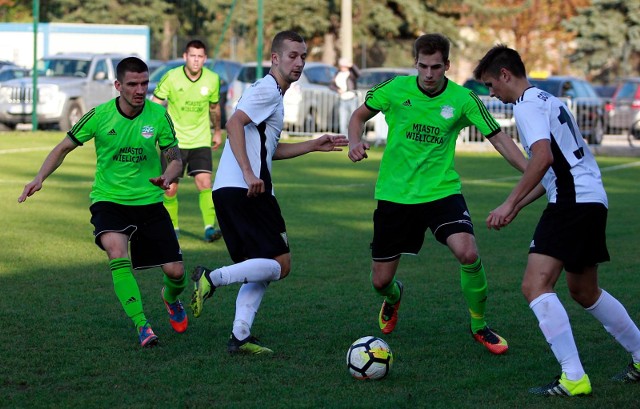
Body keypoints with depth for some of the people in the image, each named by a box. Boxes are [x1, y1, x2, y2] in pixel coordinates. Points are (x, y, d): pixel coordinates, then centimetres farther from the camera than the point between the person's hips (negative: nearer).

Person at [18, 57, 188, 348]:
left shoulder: (158, 115, -6)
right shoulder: (99, 116, -10)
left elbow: (175, 159, 1)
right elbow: (64, 147, 3)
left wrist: (168, 177, -22)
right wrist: (40, 178, -11)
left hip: (149, 201, 2)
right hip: (108, 200, -2)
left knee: (175, 271, -3)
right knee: (117, 251, -32)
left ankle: (171, 297, 36)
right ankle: (142, 326, -27)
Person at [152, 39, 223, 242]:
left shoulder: (212, 79, -3)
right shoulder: (171, 77, -12)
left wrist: (218, 131, 26)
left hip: (201, 141, 1)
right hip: (174, 141, -1)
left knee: (204, 183, -16)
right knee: (170, 189, 2)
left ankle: (210, 227, -17)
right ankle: (172, 227, 21)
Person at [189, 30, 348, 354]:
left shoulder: (271, 93, 26)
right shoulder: (268, 89, -6)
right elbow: (234, 123, -20)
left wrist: (315, 145, 31)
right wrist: (249, 174, -27)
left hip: (226, 192, 10)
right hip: (245, 192, -10)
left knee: (261, 269, 12)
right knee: (280, 264, -8)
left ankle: (240, 337, 3)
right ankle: (212, 278, -17)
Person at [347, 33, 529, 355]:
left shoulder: (462, 99, -8)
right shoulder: (395, 89, -6)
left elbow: (499, 139, -5)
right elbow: (359, 116, 9)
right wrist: (355, 142, -12)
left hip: (442, 191, -1)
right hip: (394, 194, 1)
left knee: (468, 253, -26)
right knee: (380, 281, 4)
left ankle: (478, 326, 0)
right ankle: (394, 297, 46)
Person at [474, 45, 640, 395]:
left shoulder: (527, 105, -8)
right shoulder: (547, 100, 23)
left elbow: (543, 156, -23)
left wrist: (510, 203, -19)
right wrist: (518, 206, 25)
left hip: (573, 202, -10)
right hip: (591, 199, 10)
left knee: (535, 285, -16)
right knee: (584, 292, 23)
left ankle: (573, 378, -22)